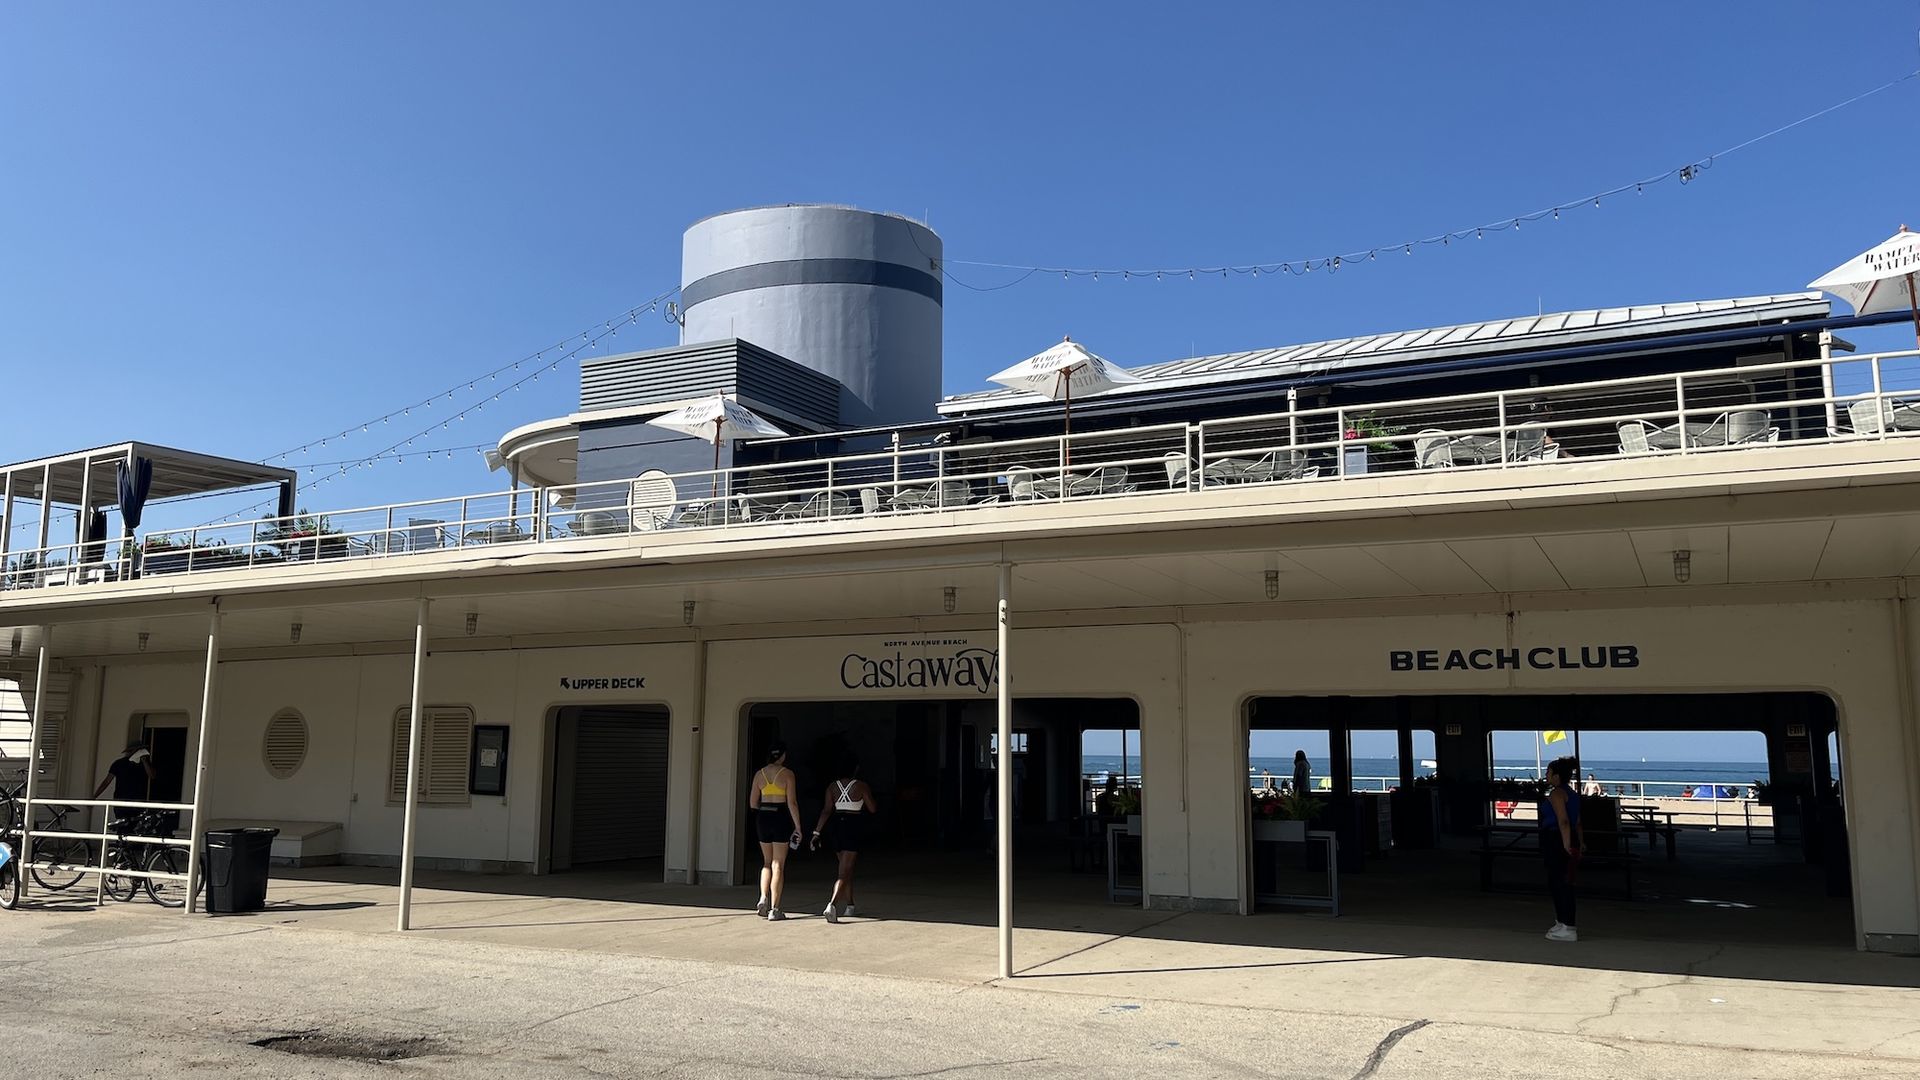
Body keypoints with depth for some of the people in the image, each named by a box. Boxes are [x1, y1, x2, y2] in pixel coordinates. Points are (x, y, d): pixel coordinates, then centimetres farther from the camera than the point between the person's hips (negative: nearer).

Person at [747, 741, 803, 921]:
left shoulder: (760, 773, 5)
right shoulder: (787, 774, -7)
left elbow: (752, 803, 7)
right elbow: (792, 803, -10)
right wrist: (798, 827, -5)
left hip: (763, 818, 4)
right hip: (780, 819, -4)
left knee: (767, 862, 19)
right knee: (778, 865, 2)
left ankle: (763, 898, 1)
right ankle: (774, 909, 2)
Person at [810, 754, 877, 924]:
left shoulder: (832, 786, 5)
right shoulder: (861, 786, -6)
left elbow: (826, 811, 0)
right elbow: (873, 809, -1)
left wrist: (817, 832, 0)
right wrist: (877, 805, 22)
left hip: (835, 826, 5)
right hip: (854, 828, -5)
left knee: (846, 867, 21)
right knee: (845, 871, -9)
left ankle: (849, 905, 28)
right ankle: (832, 904, -26)